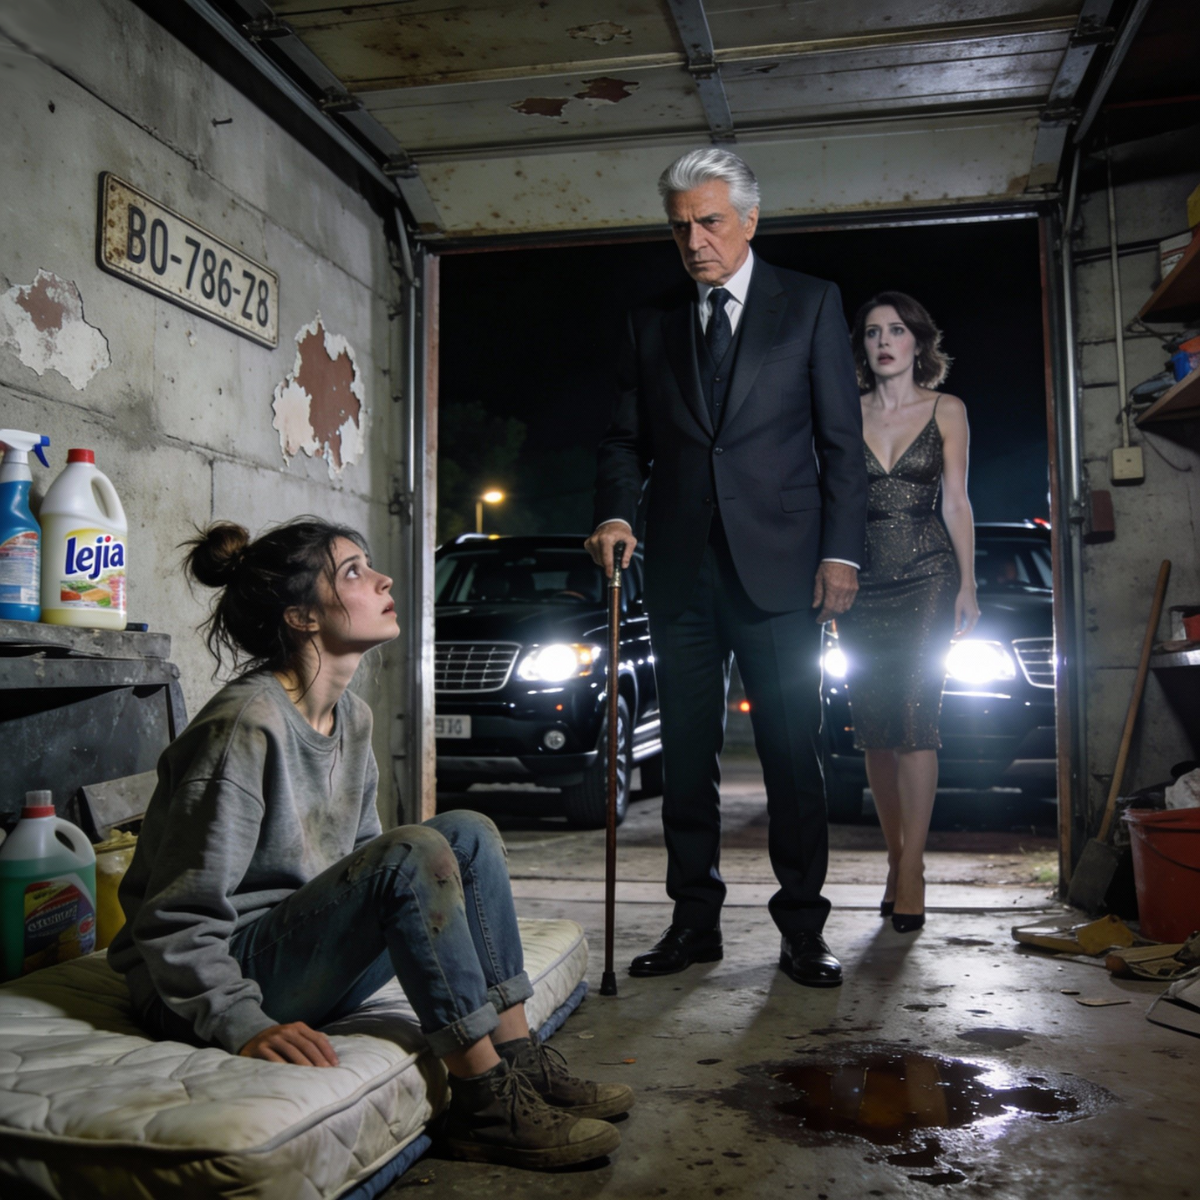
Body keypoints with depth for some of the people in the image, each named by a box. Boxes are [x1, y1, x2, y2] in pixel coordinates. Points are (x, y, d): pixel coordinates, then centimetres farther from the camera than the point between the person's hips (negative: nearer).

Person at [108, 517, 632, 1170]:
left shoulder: (351, 718, 6)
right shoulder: (246, 725, -22)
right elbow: (175, 920, -21)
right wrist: (244, 1026, -29)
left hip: (310, 962, 9)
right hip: (220, 981, -9)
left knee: (467, 833, -3)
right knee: (413, 852, -28)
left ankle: (519, 1059, -4)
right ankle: (485, 1105, -20)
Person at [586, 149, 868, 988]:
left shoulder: (811, 304, 7)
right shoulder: (651, 322, 14)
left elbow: (841, 439, 3)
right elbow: (628, 438, 14)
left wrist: (841, 552, -5)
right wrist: (617, 512, -6)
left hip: (777, 568, -2)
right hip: (681, 571, 3)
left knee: (793, 754, 1)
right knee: (686, 755, 7)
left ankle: (802, 929, 12)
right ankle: (695, 922, 18)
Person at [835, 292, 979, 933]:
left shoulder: (947, 411, 7)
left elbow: (956, 502, 6)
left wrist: (967, 585, 1)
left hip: (927, 577, -2)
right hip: (862, 580, 2)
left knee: (915, 718, -11)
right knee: (874, 727, 2)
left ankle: (911, 872, -7)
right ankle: (896, 860, 14)